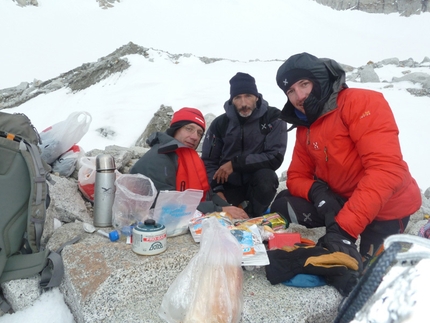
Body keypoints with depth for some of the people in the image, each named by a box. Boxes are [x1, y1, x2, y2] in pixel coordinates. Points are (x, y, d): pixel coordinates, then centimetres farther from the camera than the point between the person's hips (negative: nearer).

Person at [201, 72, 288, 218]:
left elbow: (275, 157, -17)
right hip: (228, 185, 2)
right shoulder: (220, 123, -1)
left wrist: (236, 163, -21)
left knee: (266, 176, -34)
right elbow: (208, 162, 1)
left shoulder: (273, 117, -9)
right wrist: (217, 190, -15)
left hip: (258, 184, -1)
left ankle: (252, 218, -8)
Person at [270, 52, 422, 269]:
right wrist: (317, 191, -22)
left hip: (386, 207, -6)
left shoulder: (362, 102, -21)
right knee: (282, 205, -8)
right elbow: (296, 177, 4)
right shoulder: (304, 128, 3)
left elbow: (387, 170, -30)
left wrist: (344, 228, -36)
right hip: (344, 200, 6)